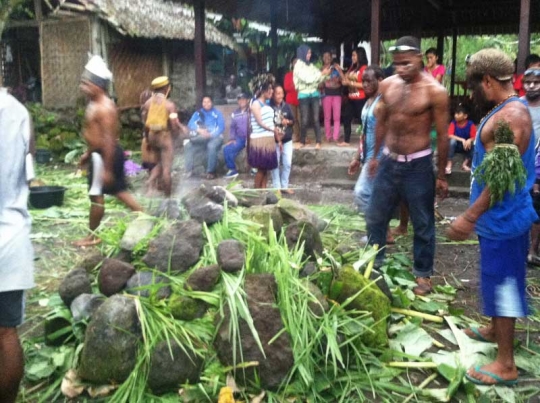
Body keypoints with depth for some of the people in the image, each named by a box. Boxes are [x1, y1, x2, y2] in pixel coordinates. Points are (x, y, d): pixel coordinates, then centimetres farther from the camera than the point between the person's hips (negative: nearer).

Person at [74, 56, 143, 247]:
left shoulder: (104, 108, -21)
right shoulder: (95, 104, 11)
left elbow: (109, 140, -24)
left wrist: (107, 169, -25)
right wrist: (88, 153, 27)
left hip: (104, 156, -10)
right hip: (99, 154, 10)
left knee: (96, 195, 1)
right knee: (119, 190, 14)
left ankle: (93, 235, 14)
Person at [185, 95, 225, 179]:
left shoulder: (217, 113, 6)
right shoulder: (197, 113, 14)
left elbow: (221, 127, -7)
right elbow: (191, 124, -2)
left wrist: (210, 134, -24)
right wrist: (199, 130, -23)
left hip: (214, 137, -3)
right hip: (200, 138, 3)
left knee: (211, 146, -36)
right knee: (189, 145, -23)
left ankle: (211, 171, -27)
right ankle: (189, 170, -16)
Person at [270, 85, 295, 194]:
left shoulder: (286, 106, 4)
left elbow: (293, 120, 10)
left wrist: (288, 122, -10)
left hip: (287, 139, 4)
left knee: (287, 163, 6)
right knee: (275, 164, 2)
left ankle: (284, 186, 19)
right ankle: (276, 187, 13)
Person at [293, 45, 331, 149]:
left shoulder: (311, 65, 11)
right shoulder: (298, 66, -5)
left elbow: (318, 79, 12)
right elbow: (308, 79, -15)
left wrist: (325, 74, -6)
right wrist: (322, 73, -13)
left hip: (314, 94, 4)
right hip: (304, 95, -4)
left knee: (316, 119, -1)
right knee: (305, 120, -1)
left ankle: (318, 142, -1)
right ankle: (302, 142, 14)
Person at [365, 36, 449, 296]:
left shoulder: (435, 91, -13)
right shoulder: (387, 86, 1)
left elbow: (442, 135, -9)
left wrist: (441, 175, -6)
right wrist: (375, 156, 16)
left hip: (418, 165, -4)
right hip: (389, 161, 5)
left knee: (423, 224, 7)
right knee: (375, 216, 14)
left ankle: (423, 274, 25)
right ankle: (374, 264, 33)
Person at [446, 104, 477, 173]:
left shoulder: (471, 124, -11)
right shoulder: (453, 123, -12)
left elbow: (474, 137, -14)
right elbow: (450, 135, -24)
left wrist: (469, 140, -38)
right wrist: (462, 140, -35)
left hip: (467, 146, 1)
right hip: (456, 146, -1)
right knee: (453, 140, -33)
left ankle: (465, 163, -18)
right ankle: (449, 164, -31)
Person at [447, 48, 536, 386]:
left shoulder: (511, 116, -22)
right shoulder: (503, 111, 10)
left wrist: (470, 217, -26)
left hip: (503, 218, -10)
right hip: (498, 216, 10)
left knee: (502, 283, -2)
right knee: (498, 280, 23)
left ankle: (506, 364, 8)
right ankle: (495, 329, 43)